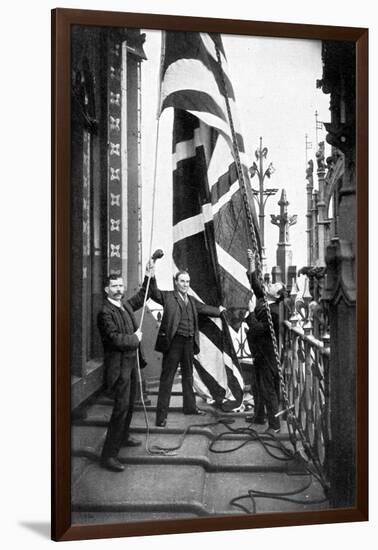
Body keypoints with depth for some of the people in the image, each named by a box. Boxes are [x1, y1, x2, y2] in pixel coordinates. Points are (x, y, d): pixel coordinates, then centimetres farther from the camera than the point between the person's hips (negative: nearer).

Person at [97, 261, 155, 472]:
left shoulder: (125, 305, 7)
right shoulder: (106, 312, -18)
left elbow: (141, 297, 26)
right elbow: (115, 338, -25)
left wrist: (149, 277, 17)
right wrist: (135, 338, -11)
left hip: (132, 361, 9)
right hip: (119, 364, -9)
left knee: (130, 404, 21)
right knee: (121, 407, -10)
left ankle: (123, 437, 40)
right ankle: (109, 455, -6)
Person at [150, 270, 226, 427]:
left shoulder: (192, 300, 15)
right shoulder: (167, 296, -3)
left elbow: (204, 308, 30)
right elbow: (155, 294, -19)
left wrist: (218, 310, 44)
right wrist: (151, 278, -35)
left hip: (189, 342, 7)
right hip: (174, 342, -6)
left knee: (188, 375, 19)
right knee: (167, 377, -3)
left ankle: (190, 406, 35)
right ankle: (161, 414, 1)